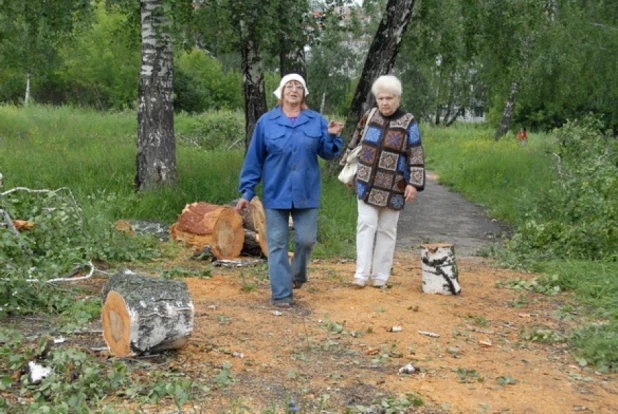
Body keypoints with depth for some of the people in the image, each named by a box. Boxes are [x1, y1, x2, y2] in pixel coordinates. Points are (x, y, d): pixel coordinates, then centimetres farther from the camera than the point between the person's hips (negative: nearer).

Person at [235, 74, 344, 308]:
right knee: (277, 244, 1)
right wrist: (247, 192, 0)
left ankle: (298, 274, 34)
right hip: (275, 193, -1)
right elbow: (254, 159, 2)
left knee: (306, 239, 4)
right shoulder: (266, 122, 1)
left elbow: (328, 153, 7)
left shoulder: (316, 121, 4)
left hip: (306, 194, 1)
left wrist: (332, 136, -13)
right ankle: (282, 294, 8)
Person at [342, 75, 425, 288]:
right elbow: (354, 144, 17)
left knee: (387, 230, 7)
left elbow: (416, 156, -6)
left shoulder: (408, 123, -5)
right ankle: (361, 274, -6)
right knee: (366, 224, -6)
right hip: (367, 184, 2)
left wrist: (414, 183, -13)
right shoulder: (368, 118, 3)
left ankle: (380, 275, 15)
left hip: (393, 188, -2)